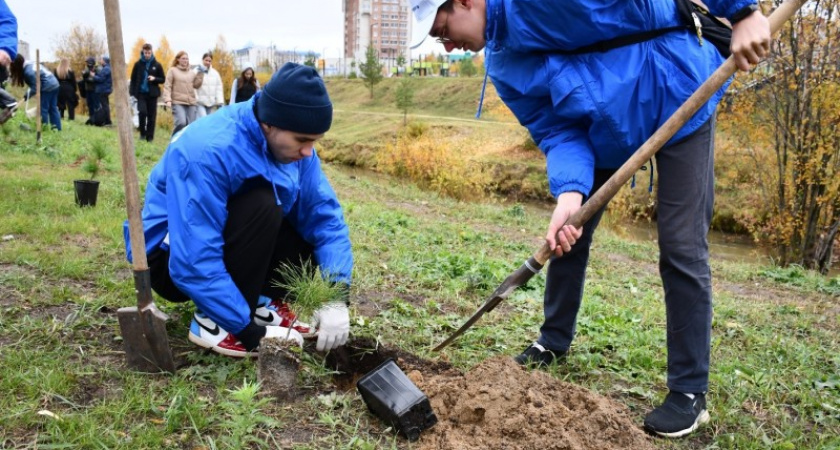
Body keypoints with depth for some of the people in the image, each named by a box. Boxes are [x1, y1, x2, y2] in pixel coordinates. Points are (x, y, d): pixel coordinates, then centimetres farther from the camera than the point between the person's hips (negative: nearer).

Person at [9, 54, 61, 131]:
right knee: (53, 108, 10)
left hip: (47, 87, -9)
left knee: (43, 109, -2)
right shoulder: (29, 64, 11)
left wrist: (27, 95, -6)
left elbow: (35, 88, -17)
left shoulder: (28, 71, -19)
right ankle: (57, 129, 11)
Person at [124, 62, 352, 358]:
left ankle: (258, 300, 1)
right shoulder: (208, 151, -32)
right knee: (261, 204, -31)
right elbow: (195, 264, -34)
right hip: (174, 261, -6)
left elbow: (325, 216, -11)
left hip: (226, 249, 7)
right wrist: (252, 333, -32)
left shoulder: (288, 142, -11)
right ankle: (214, 321, -18)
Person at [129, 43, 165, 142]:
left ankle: (150, 137, 12)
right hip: (141, 93, -1)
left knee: (151, 116, 3)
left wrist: (154, 79, -12)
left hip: (152, 94, 1)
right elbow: (133, 79, 4)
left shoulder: (157, 65, 3)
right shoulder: (138, 64, 2)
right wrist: (132, 92, -5)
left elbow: (163, 79, 9)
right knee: (142, 112, -16)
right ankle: (142, 133, 3)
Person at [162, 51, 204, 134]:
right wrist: (168, 100, -13)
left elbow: (196, 85, 9)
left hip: (191, 103, 4)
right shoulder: (172, 70, 5)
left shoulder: (192, 72, 16)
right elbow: (167, 86, -1)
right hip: (178, 103, -4)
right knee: (181, 123, -22)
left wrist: (200, 73, 2)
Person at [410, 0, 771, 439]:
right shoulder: (504, 66, -2)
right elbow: (558, 131, -10)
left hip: (678, 92, -7)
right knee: (567, 231, 10)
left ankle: (689, 393, 6)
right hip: (605, 125, 7)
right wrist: (569, 193, -28)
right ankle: (554, 341, 31)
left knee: (681, 248, -7)